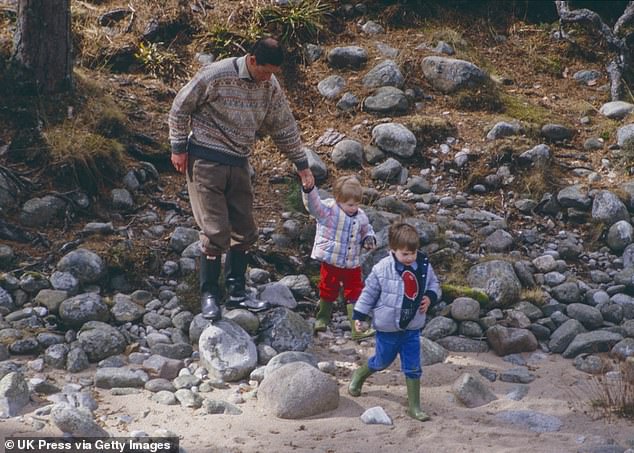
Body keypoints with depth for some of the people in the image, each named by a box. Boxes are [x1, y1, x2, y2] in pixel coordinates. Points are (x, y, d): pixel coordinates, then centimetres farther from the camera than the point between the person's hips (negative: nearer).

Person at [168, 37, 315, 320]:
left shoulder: (270, 86, 1)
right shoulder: (217, 75, -18)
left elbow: (284, 127, 13)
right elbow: (181, 106, -8)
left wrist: (301, 164, 16)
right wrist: (178, 148, -7)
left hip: (239, 163, 6)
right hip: (206, 161, -6)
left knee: (245, 231, 9)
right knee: (216, 232, -9)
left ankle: (236, 293, 21)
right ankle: (209, 295, 6)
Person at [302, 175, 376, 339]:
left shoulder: (361, 217, 0)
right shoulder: (328, 210, -15)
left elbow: (367, 230, 19)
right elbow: (314, 204, -33)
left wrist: (369, 239, -3)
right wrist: (309, 190, -52)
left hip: (352, 264, 4)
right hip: (331, 262, -3)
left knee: (355, 294, 4)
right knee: (328, 292, 14)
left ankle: (358, 329, 9)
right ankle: (322, 319, 37)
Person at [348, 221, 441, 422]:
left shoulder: (424, 266, -8)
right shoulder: (382, 269, -18)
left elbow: (434, 285, 10)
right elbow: (369, 292, -6)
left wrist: (430, 297, -11)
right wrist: (359, 315, -3)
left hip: (412, 328, 3)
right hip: (388, 328, -3)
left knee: (413, 368, 5)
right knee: (382, 361, 17)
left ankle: (414, 406, 16)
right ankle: (359, 375, 48)